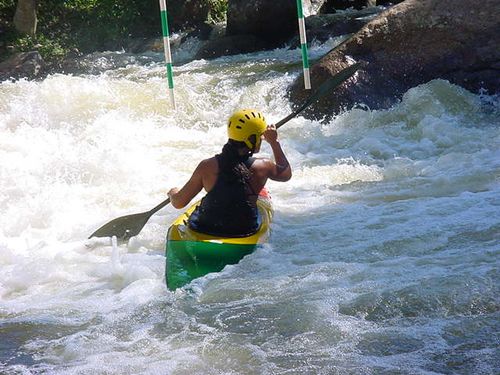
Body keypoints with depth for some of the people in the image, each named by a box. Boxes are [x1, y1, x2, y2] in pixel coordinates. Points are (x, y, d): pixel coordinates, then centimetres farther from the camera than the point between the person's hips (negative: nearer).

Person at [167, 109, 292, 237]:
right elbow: (286, 173, 12)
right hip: (245, 230, 0)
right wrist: (274, 142, 20)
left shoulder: (207, 166, -14)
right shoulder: (263, 166, -13)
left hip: (206, 230, 0)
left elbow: (178, 203, -6)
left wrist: (173, 193, 17)